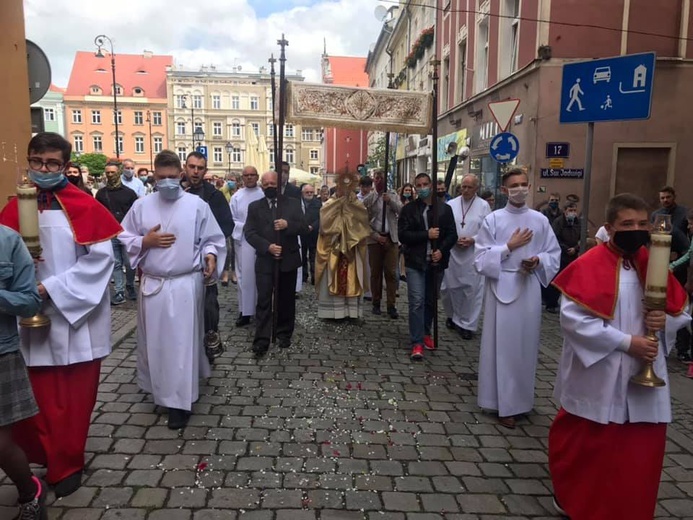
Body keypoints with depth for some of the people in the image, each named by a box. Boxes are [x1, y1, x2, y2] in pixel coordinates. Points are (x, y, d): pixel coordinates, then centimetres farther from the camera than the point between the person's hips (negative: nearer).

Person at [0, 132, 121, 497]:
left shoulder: (84, 207, -6)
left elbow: (100, 258, -11)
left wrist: (52, 288, -16)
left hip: (76, 318, -3)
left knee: (73, 398, 8)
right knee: (36, 397, 11)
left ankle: (66, 464, 27)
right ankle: (42, 457, 35)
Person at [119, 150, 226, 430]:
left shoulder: (197, 205, -3)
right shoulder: (141, 205, 5)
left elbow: (213, 239, 1)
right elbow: (123, 238, 9)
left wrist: (210, 256, -19)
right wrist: (145, 241, -9)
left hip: (186, 284, -3)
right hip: (151, 284, 4)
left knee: (181, 342, -1)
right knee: (153, 340, 15)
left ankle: (180, 401, 7)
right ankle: (157, 388, 36)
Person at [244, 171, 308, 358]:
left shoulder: (293, 203, 5)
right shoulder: (254, 207, 6)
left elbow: (304, 228, -1)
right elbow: (249, 232, -4)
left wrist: (288, 225, -21)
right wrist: (267, 246, -18)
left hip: (288, 259, 1)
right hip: (265, 260, -1)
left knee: (286, 300, 11)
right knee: (263, 301, -4)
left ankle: (284, 334, 25)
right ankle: (261, 340, 0)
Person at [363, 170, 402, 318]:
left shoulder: (393, 195, 7)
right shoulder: (368, 198, 1)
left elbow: (401, 211, -5)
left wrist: (390, 201, -18)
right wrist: (376, 236, -10)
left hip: (391, 238, 1)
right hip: (375, 239, -1)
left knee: (391, 273, -1)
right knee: (375, 273, 7)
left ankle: (391, 305, 3)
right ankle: (376, 303, 17)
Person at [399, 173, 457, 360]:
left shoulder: (444, 209, 5)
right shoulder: (408, 209, 1)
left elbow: (452, 234, 3)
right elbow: (403, 235, -7)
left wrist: (441, 250, -14)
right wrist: (427, 234, -16)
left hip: (436, 262, 2)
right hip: (415, 262, -2)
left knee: (431, 301, 14)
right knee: (417, 301, -8)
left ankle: (426, 333, 32)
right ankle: (417, 343, -4)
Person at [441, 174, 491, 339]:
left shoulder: (483, 206, 0)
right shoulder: (451, 204, 5)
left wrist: (473, 240, -14)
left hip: (474, 254, -2)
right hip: (452, 253, 2)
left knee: (472, 289, 1)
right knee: (450, 287, 9)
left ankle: (467, 324, 14)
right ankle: (452, 315, 32)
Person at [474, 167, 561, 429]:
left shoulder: (540, 220, 5)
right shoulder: (493, 219, -3)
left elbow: (554, 254, 9)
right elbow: (480, 258, -7)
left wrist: (538, 261, -11)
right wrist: (509, 247, -14)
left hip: (529, 288, 3)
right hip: (501, 288, -3)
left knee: (526, 345, 11)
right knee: (503, 345, 1)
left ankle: (521, 398, 28)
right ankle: (505, 404, 11)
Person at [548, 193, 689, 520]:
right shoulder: (589, 266, -14)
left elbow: (681, 311, 13)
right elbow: (572, 318, -22)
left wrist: (665, 320, -11)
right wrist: (625, 341, -21)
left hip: (645, 374, 6)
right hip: (598, 377, -5)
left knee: (642, 449, 13)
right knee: (588, 447, 11)